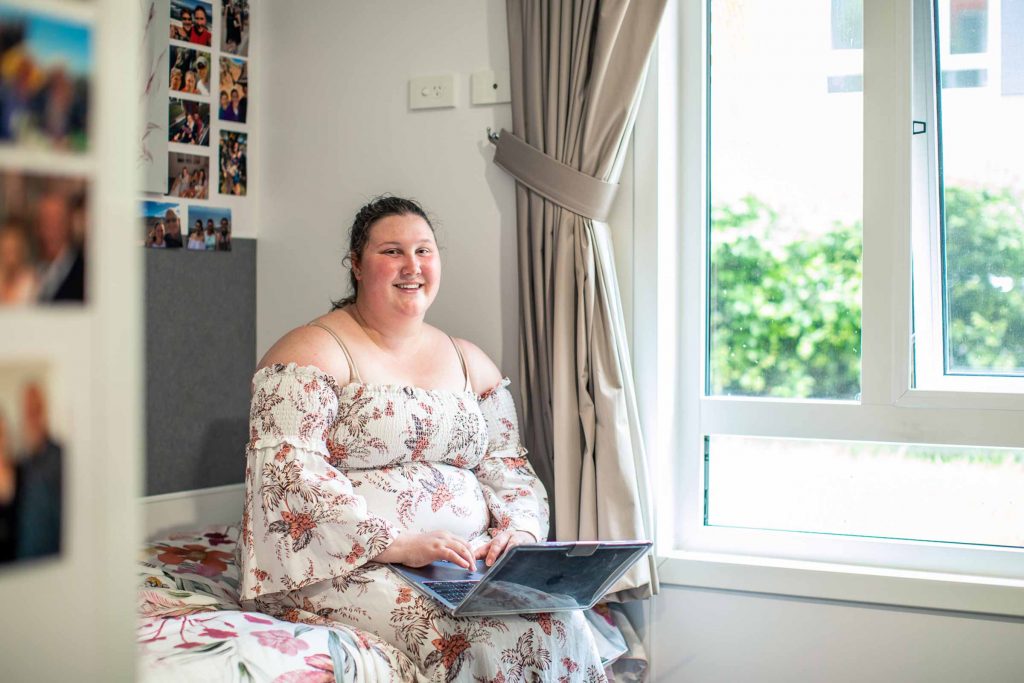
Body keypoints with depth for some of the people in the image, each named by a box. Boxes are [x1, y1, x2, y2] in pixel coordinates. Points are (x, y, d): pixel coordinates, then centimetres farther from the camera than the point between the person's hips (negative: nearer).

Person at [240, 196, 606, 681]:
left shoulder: (470, 363, 19)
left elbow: (507, 468, 17)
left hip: (472, 557, 6)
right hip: (351, 567, -5)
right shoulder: (315, 351, -2)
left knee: (560, 622, -23)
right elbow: (290, 475, -14)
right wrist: (397, 545, -23)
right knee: (474, 636, -31)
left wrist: (520, 530, -6)